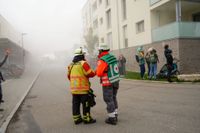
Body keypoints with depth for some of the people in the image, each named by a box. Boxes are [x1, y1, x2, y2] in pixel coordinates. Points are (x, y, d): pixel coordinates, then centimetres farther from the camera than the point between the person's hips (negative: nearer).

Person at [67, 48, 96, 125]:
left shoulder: (71, 65, 9)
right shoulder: (83, 63, -13)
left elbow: (69, 76, 16)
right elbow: (90, 73, -16)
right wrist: (95, 72, 5)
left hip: (74, 88, 7)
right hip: (83, 88, -7)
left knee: (76, 104, 12)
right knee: (85, 104, 3)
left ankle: (76, 119, 19)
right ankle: (87, 119, 10)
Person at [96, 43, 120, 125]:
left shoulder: (102, 60, -18)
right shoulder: (113, 57, 7)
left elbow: (99, 73, -20)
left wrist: (97, 70, 0)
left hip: (108, 83, -8)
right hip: (116, 81, 8)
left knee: (108, 100, 3)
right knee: (113, 98, 19)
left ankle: (112, 119, 10)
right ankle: (115, 115, 28)